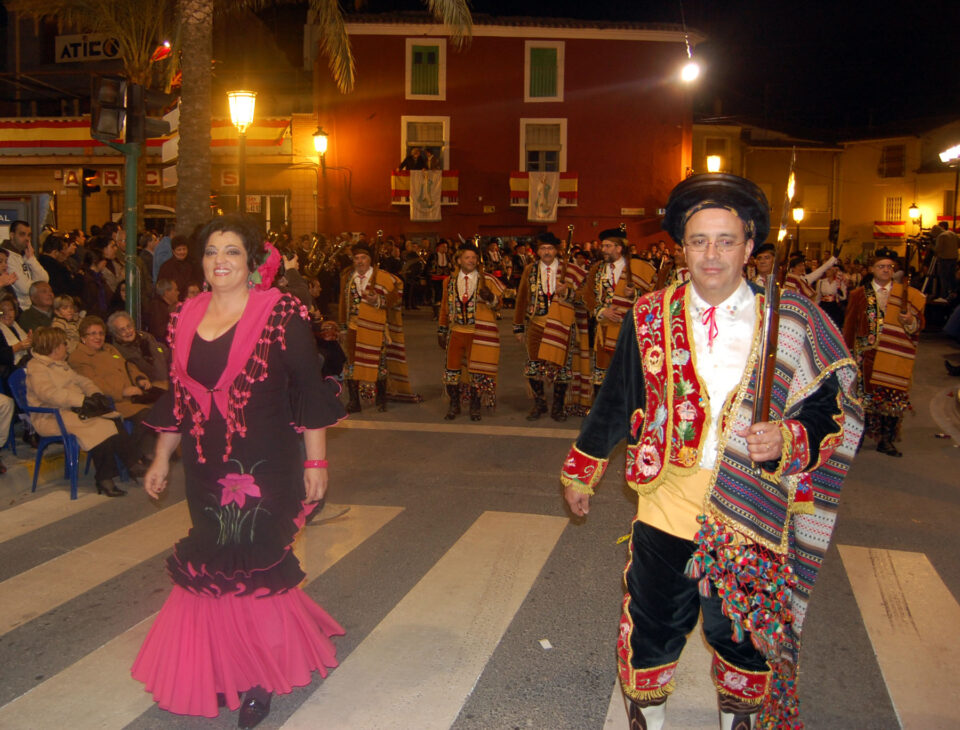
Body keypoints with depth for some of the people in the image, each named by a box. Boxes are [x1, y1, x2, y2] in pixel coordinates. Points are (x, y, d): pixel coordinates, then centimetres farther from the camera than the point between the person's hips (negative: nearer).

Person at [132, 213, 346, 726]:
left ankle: (258, 678, 22)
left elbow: (310, 391, -8)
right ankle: (225, 670, 32)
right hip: (205, 468, 5)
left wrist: (315, 462, -11)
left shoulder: (280, 313, -8)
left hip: (264, 469, -5)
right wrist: (162, 459, 17)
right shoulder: (186, 317, 7)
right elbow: (177, 395, 15)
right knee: (215, 566, 12)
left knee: (252, 566, 3)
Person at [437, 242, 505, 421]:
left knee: (476, 369, 1)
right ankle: (454, 405, 19)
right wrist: (441, 331, 15)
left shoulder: (488, 280, 3)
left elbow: (498, 306, 2)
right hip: (456, 331, 2)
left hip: (479, 333, -2)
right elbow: (445, 307, 15)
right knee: (452, 367, 3)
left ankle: (475, 407, 16)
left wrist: (490, 297, -20)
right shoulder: (450, 281, 9)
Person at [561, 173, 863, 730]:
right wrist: (581, 471, 16)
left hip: (751, 514, 0)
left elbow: (831, 407, 1)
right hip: (667, 504, 1)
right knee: (654, 626, 13)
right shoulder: (651, 318, 0)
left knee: (743, 631, 16)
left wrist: (787, 439, -19)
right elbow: (615, 403, 9)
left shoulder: (791, 322, -4)